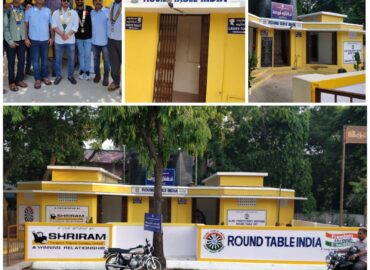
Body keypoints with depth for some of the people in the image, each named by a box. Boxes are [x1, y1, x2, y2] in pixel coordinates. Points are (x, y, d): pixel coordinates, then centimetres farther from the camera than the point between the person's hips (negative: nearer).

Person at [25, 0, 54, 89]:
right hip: (34, 39, -2)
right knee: (35, 60, 0)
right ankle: (37, 79, 5)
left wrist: (52, 37, 4)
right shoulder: (29, 11, 0)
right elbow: (26, 25, 1)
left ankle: (44, 76, 21)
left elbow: (51, 25, 9)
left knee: (45, 59, 9)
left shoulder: (48, 11, 6)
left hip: (45, 39, 2)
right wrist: (26, 38, -5)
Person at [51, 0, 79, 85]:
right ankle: (58, 76, 16)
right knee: (58, 59, 6)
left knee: (71, 59, 6)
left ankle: (70, 75, 18)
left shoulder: (73, 12, 3)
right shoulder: (56, 13, 3)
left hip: (70, 40, 0)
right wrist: (62, 35, -16)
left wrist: (67, 35, -15)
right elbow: (54, 26, -6)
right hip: (59, 40, 0)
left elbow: (75, 26, -5)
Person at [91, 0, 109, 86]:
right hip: (95, 41, 4)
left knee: (106, 60, 5)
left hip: (105, 41, -4)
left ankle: (106, 77, 15)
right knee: (96, 59, 14)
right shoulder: (92, 12, 5)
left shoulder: (107, 12, -11)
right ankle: (97, 74, 28)